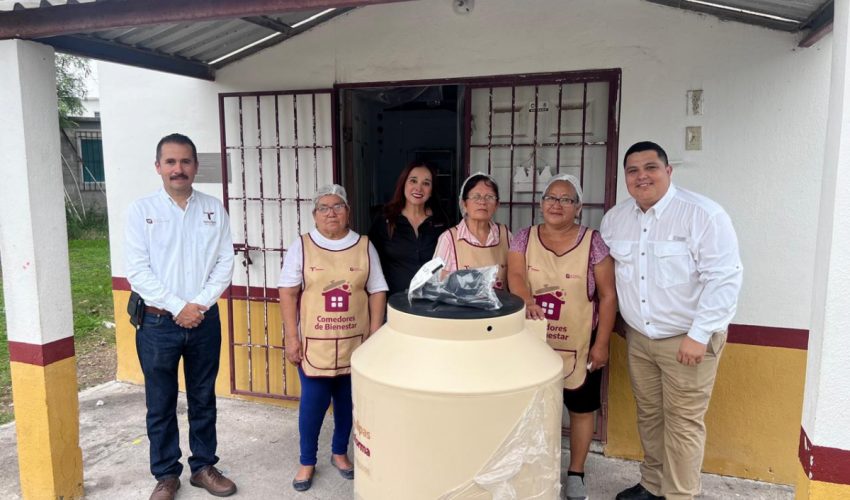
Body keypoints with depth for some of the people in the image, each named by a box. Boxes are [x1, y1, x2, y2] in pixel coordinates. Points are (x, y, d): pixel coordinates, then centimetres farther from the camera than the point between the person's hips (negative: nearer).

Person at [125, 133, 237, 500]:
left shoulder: (213, 209, 3)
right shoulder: (141, 210, -2)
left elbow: (225, 263, 0)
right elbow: (137, 270, -8)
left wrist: (199, 305, -11)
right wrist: (177, 307, -13)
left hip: (205, 319, 2)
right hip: (158, 322, -1)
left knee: (203, 399, 13)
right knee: (161, 404, 9)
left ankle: (203, 466, 28)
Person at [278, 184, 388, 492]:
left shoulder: (364, 247, 2)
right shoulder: (301, 247, -1)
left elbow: (377, 293, 3)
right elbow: (288, 294, -2)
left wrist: (375, 336, -1)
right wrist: (291, 337, -8)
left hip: (354, 341, 2)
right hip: (313, 342, -2)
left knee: (347, 401, 13)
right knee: (313, 401, 1)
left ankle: (339, 452, 34)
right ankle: (307, 462, 22)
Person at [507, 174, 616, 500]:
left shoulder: (593, 242, -7)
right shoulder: (524, 238, -1)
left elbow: (608, 295, -5)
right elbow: (515, 275, -14)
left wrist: (601, 343, -7)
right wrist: (528, 302, -36)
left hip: (579, 346, -1)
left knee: (581, 408, 12)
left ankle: (576, 472, 33)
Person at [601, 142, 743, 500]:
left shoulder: (703, 214, -14)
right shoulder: (615, 218, 5)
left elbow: (724, 278, -17)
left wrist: (699, 334, -19)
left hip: (687, 338, -5)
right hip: (638, 337, 6)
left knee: (683, 421, 3)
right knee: (648, 415, 16)